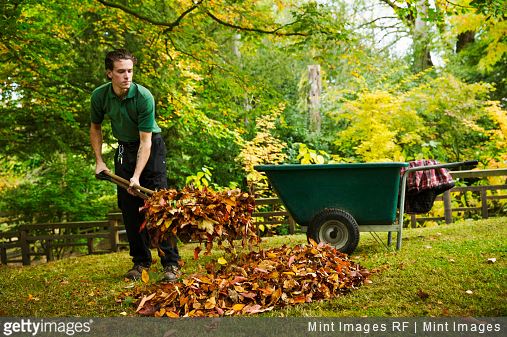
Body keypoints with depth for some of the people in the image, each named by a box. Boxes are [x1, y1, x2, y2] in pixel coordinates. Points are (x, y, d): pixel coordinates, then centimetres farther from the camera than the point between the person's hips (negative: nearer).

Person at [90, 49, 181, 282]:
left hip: (151, 148, -4)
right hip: (124, 150, 4)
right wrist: (99, 161, -1)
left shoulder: (144, 97, -26)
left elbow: (145, 140, -26)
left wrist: (137, 176, -33)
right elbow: (95, 128, 6)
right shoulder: (100, 96, -13)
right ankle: (141, 262, 15)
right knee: (129, 209, 4)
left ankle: (171, 264, -9)